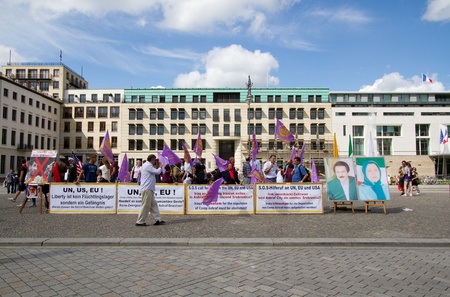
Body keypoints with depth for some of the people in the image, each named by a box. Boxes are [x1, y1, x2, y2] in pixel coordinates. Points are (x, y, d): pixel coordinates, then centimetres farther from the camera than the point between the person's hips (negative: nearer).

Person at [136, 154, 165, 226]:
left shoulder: (146, 165, 20)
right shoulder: (148, 166, -14)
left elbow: (155, 172, 24)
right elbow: (157, 172, -18)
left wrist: (158, 167, 12)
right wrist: (160, 167, 1)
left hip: (149, 189, 11)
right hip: (147, 189, -11)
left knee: (153, 204, 10)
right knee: (145, 206, -5)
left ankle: (157, 220, 13)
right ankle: (140, 222, 2)